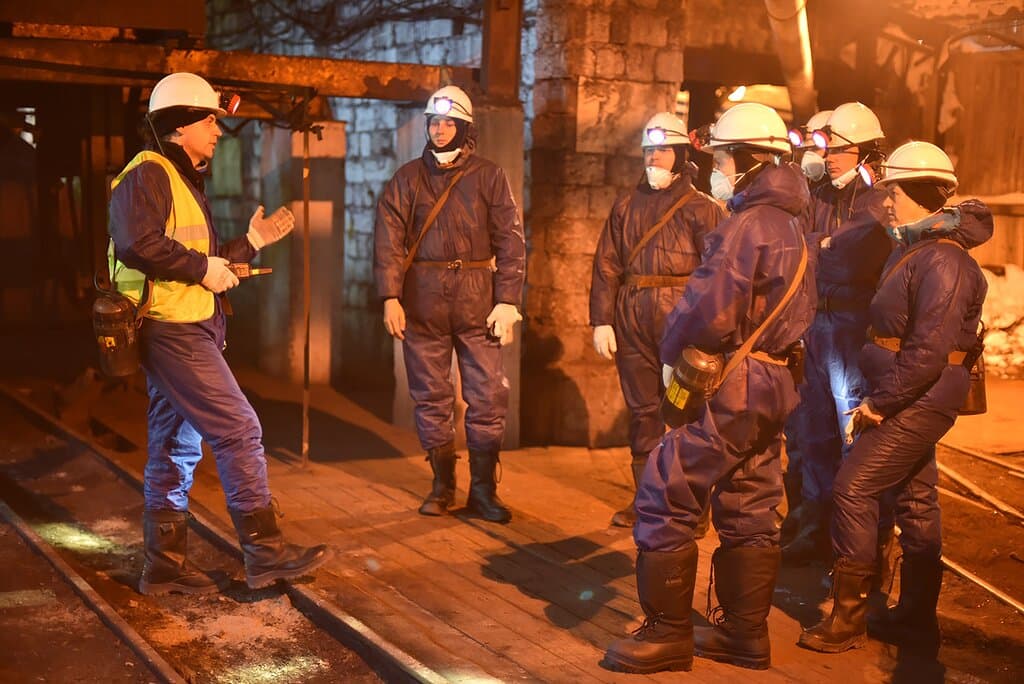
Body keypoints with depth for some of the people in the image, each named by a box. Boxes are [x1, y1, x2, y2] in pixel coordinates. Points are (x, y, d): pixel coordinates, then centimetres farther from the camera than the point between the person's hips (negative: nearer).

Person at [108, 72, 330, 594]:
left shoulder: (181, 179, 22)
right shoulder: (149, 173, -10)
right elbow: (136, 244, -27)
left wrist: (250, 242, 17)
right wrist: (203, 268, -19)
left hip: (184, 330, 11)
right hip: (173, 329, -11)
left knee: (176, 446, 12)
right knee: (239, 431, -10)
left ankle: (164, 565, 18)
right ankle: (265, 552, -4)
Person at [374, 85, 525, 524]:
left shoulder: (489, 176, 5)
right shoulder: (408, 178, 8)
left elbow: (510, 241, 1)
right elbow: (388, 239, 2)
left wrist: (507, 301, -7)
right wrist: (390, 297, -9)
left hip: (477, 299, -1)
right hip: (423, 300, 1)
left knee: (487, 397, -3)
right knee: (431, 397, 7)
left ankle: (483, 488, 9)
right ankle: (442, 484, 19)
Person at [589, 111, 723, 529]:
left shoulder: (700, 208, 3)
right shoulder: (626, 207, 15)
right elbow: (606, 266, 11)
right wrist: (601, 320, 3)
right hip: (632, 318, 4)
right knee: (642, 409, 9)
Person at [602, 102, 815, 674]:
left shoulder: (747, 226, -16)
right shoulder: (789, 225, 15)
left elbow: (707, 312, -24)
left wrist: (672, 355, -6)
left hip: (732, 390, -10)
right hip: (773, 383, 10)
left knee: (666, 497, -4)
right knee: (749, 510, 14)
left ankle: (668, 634, 2)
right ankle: (746, 633, 23)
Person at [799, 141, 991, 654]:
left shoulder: (942, 261, -19)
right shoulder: (915, 250, 12)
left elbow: (928, 352, -25)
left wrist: (880, 402, -19)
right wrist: (878, 395, 9)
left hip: (919, 399, -10)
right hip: (913, 399, 10)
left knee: (854, 487, -9)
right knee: (915, 500, 14)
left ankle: (848, 616, -1)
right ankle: (916, 617, 25)